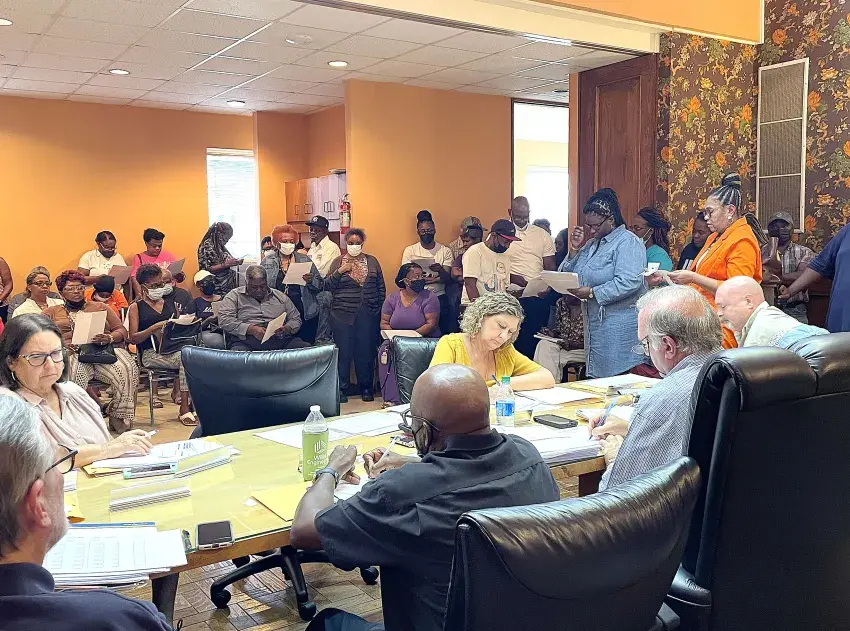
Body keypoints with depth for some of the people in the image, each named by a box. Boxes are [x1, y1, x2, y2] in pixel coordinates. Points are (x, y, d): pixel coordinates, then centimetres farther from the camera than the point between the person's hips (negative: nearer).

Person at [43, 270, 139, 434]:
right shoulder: (51, 312, 25)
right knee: (76, 374, -39)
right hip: (72, 353, -1)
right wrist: (61, 344, -11)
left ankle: (118, 418, -18)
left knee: (128, 369, -31)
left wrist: (109, 338, -7)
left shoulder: (100, 307, 26)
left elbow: (122, 331, 16)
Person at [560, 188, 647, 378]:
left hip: (619, 326, -8)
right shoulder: (591, 244, 18)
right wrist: (574, 251, 1)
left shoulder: (628, 242, -8)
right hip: (594, 324, 8)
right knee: (597, 378, 9)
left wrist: (592, 293, -23)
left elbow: (629, 282, -23)